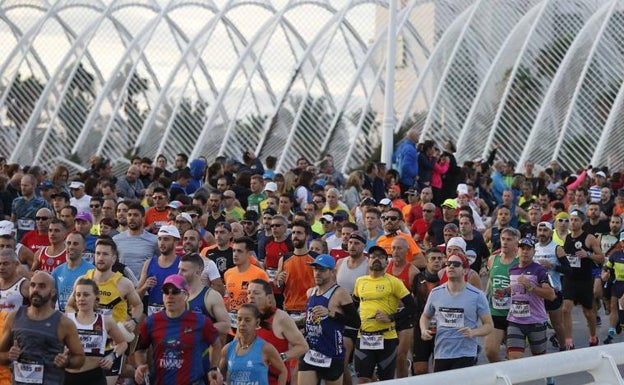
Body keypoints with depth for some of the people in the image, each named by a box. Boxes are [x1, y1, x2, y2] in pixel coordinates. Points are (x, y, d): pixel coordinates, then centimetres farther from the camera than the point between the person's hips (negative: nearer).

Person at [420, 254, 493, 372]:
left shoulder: (477, 295, -3)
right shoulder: (435, 293, 7)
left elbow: (489, 325, 0)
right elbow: (425, 317, 23)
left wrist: (473, 332, -19)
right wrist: (424, 330, 2)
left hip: (465, 357, -4)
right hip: (440, 356, 4)